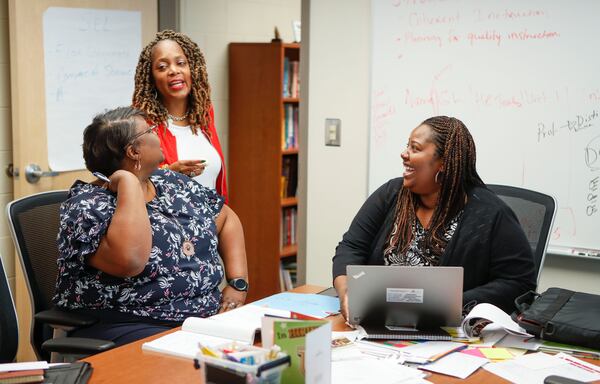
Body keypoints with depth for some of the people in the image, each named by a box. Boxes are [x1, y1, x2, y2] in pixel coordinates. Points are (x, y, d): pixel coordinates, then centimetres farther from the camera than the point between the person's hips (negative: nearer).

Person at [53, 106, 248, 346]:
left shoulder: (172, 182, 11)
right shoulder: (87, 206, -11)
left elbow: (227, 219, 20)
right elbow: (130, 260, -30)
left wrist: (238, 283, 5)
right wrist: (129, 182, -19)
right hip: (128, 329, -7)